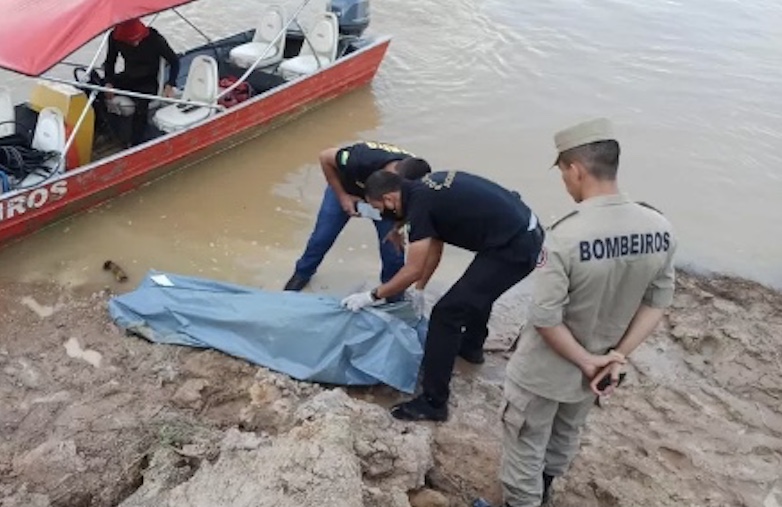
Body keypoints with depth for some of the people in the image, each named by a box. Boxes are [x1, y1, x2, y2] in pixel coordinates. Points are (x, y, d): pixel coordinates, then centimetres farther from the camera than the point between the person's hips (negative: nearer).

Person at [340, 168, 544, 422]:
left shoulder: (419, 204, -16)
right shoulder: (425, 189, 12)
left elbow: (413, 270, -12)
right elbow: (434, 247, 22)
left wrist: (372, 296, -1)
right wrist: (419, 289, 28)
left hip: (513, 247, -10)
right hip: (526, 233, 10)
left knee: (447, 313, -8)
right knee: (477, 289, 34)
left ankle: (433, 403, -1)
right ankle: (471, 346, 58)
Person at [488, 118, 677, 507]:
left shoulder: (566, 236, -32)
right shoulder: (660, 229, -14)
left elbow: (545, 318, -27)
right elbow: (658, 301, -5)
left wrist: (585, 361, -13)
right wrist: (617, 356, -4)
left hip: (544, 372, -6)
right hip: (594, 370, 6)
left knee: (526, 447, 18)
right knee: (566, 434, 31)